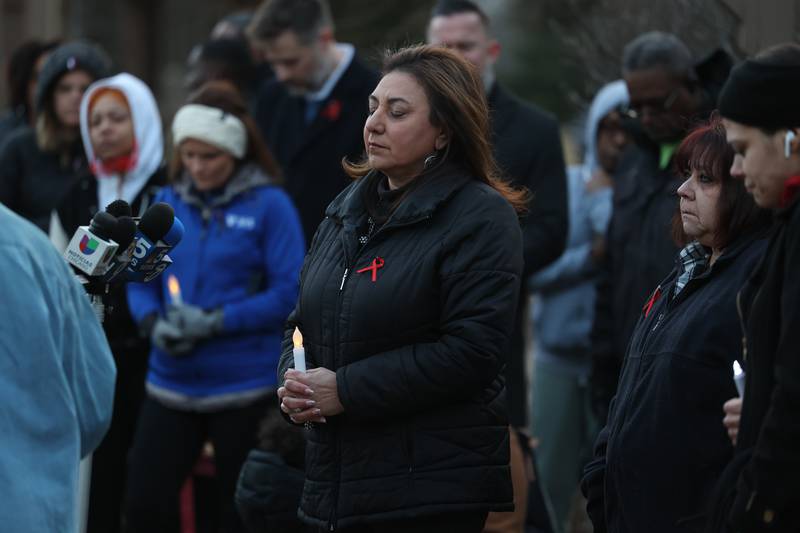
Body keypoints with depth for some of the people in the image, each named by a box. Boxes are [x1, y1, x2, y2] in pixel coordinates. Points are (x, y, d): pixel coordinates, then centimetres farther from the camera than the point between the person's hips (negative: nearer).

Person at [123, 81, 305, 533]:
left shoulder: (268, 205, -7)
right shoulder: (168, 203, 7)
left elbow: (289, 292, -12)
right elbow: (140, 278, 9)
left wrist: (216, 322, -19)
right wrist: (153, 322, -12)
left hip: (245, 388, -4)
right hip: (172, 384, 4)